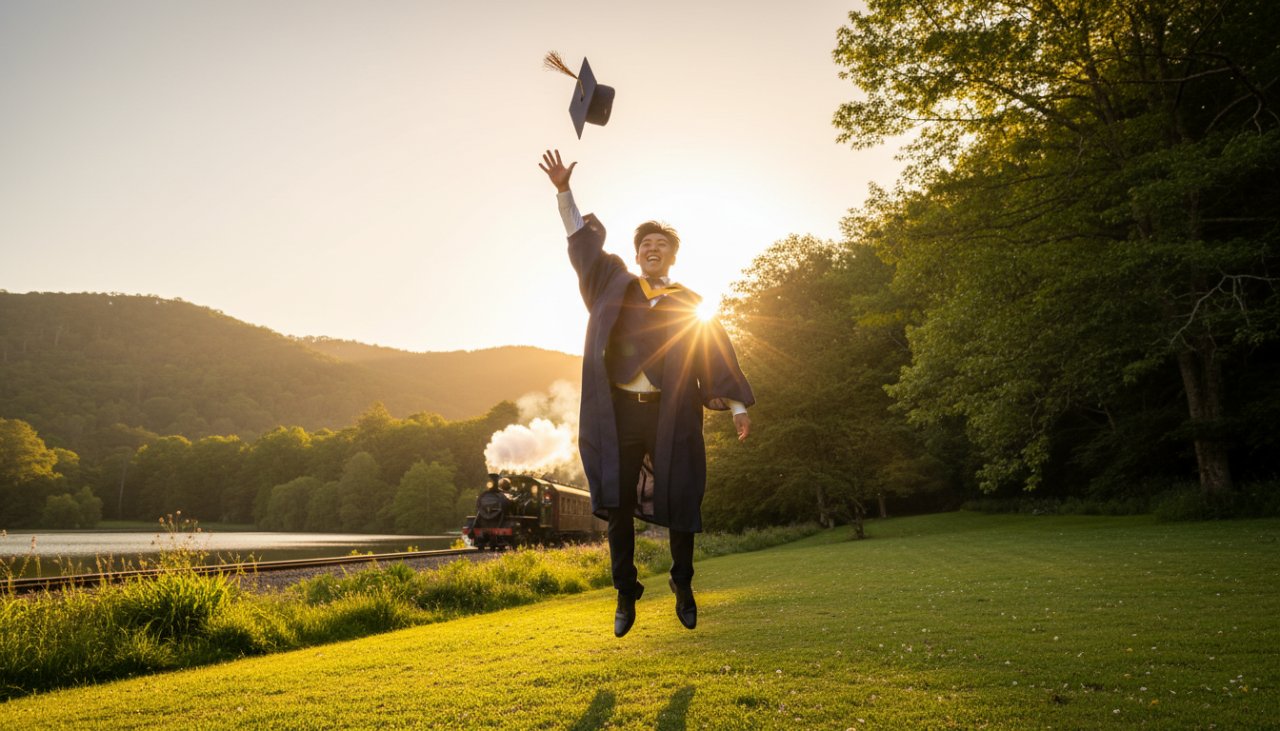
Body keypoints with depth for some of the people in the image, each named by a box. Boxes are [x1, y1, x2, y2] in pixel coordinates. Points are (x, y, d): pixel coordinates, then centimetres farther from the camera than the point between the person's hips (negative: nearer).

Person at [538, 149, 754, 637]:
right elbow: (582, 240, 11)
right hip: (618, 412, 1)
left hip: (671, 415, 0)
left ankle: (683, 588, 21)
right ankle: (625, 596, 10)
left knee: (678, 502, 2)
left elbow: (718, 355, 7)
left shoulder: (690, 304, 10)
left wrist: (737, 406, -1)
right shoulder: (615, 285, 12)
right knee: (619, 505, 1)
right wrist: (564, 192, 1)